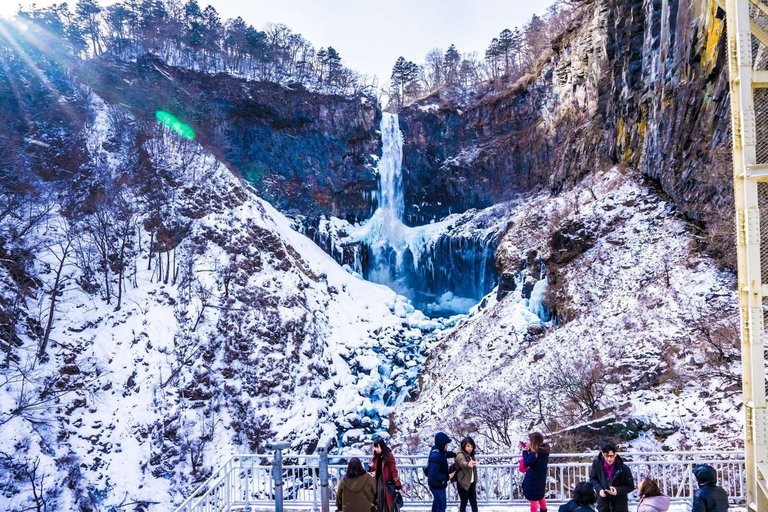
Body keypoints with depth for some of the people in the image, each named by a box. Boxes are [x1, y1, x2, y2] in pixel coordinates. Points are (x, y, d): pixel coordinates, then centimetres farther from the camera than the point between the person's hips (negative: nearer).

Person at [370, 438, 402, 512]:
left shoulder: (389, 456, -16)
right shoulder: (376, 456, 2)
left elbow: (394, 471, -14)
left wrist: (397, 485, -13)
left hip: (387, 482, -6)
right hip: (378, 481, 6)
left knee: (388, 501, 4)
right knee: (379, 501, 11)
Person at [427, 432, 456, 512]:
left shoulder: (437, 450, -6)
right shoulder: (436, 457, -34)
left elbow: (445, 454, 17)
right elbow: (434, 474, -34)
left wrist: (455, 454, 4)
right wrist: (447, 477, -25)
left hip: (436, 483, 10)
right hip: (437, 485, -10)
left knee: (437, 501, 29)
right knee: (442, 505, 3)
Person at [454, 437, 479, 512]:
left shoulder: (470, 455, 5)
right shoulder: (460, 455, -20)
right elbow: (463, 463, -43)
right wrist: (468, 464, -63)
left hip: (471, 483, 7)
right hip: (463, 484, -7)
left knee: (474, 503, 12)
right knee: (464, 503, 2)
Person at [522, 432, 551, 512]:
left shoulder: (534, 453, -30)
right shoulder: (544, 450, -5)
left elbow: (527, 463, -21)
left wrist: (525, 451, -13)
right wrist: (529, 450, -1)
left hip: (533, 479, -9)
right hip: (541, 478, 9)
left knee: (533, 498, 8)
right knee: (540, 495, 29)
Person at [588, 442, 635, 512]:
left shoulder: (623, 468, -17)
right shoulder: (597, 463, -10)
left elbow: (630, 486, -7)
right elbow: (592, 478, 5)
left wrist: (618, 490, -24)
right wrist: (599, 489, -13)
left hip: (620, 505, -2)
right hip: (603, 502, 2)